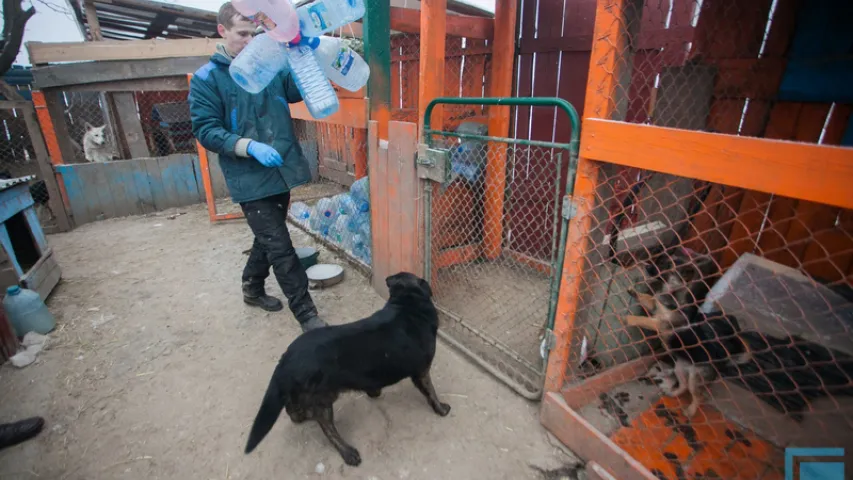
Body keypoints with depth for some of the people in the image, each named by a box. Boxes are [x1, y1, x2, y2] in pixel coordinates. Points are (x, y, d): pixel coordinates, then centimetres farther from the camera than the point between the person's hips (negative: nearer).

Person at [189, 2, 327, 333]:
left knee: (268, 239, 18)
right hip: (249, 178, -5)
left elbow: (297, 90, 2)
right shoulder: (206, 79, -3)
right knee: (281, 248, -7)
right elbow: (205, 130, -8)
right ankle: (307, 316, 3)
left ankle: (252, 289, 41)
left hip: (281, 171, 5)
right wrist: (250, 147, -23)